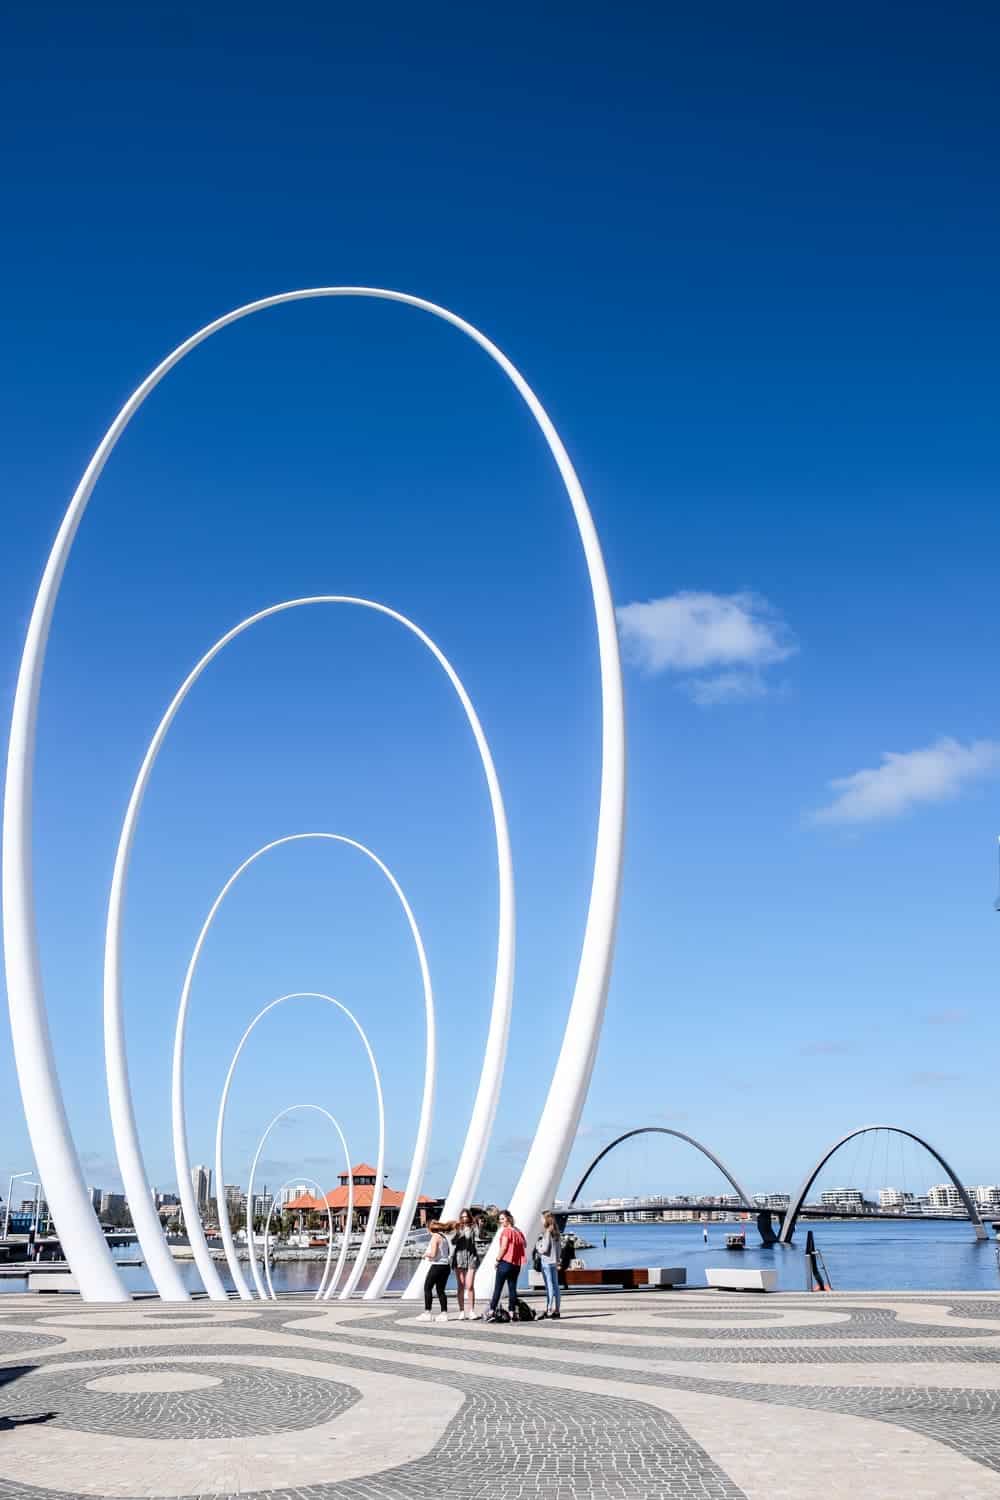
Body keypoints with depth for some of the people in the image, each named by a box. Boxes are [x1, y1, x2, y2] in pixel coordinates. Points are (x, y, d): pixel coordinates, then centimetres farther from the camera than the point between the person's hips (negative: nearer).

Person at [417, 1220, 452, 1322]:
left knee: (427, 1288, 1)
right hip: (446, 1266, 8)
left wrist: (425, 1254, 1)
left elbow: (433, 1254, -20)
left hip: (437, 1266, -8)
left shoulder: (435, 1237, -12)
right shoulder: (444, 1237, 14)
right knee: (441, 1290, 11)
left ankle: (427, 1313, -1)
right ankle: (444, 1313, 7)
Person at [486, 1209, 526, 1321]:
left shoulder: (506, 1231, -10)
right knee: (512, 1288, 7)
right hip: (516, 1264, 7)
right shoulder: (517, 1231, 12)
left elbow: (503, 1247, -13)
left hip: (506, 1262, -7)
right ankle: (512, 1312, 2)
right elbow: (523, 1245, 14)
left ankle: (492, 1310, -4)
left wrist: (497, 1259, -4)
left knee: (498, 1288, -2)